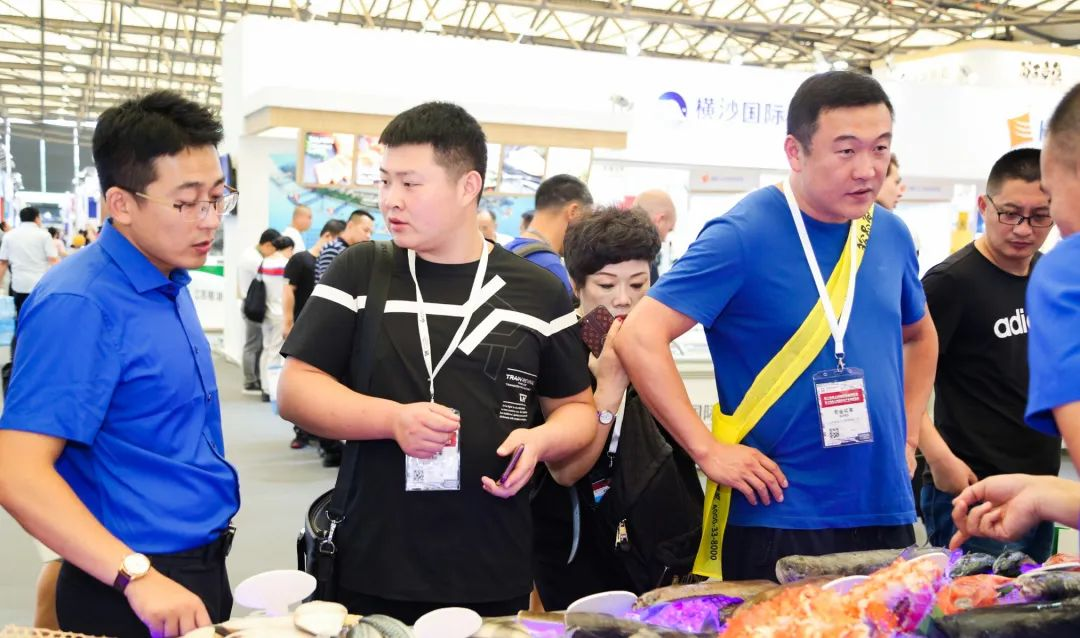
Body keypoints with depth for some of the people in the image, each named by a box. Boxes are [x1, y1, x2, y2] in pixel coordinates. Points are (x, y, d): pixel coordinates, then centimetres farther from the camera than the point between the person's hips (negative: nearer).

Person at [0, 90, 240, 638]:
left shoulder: (169, 284, 5)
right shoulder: (80, 303, -21)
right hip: (132, 593, -8)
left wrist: (197, 574, 15)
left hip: (202, 571, 8)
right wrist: (138, 575, -33)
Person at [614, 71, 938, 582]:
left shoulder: (890, 234, 6)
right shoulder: (744, 235, -14)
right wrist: (708, 450, -19)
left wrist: (907, 435, 12)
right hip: (775, 518, -6)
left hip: (888, 514, 6)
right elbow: (640, 338, -19)